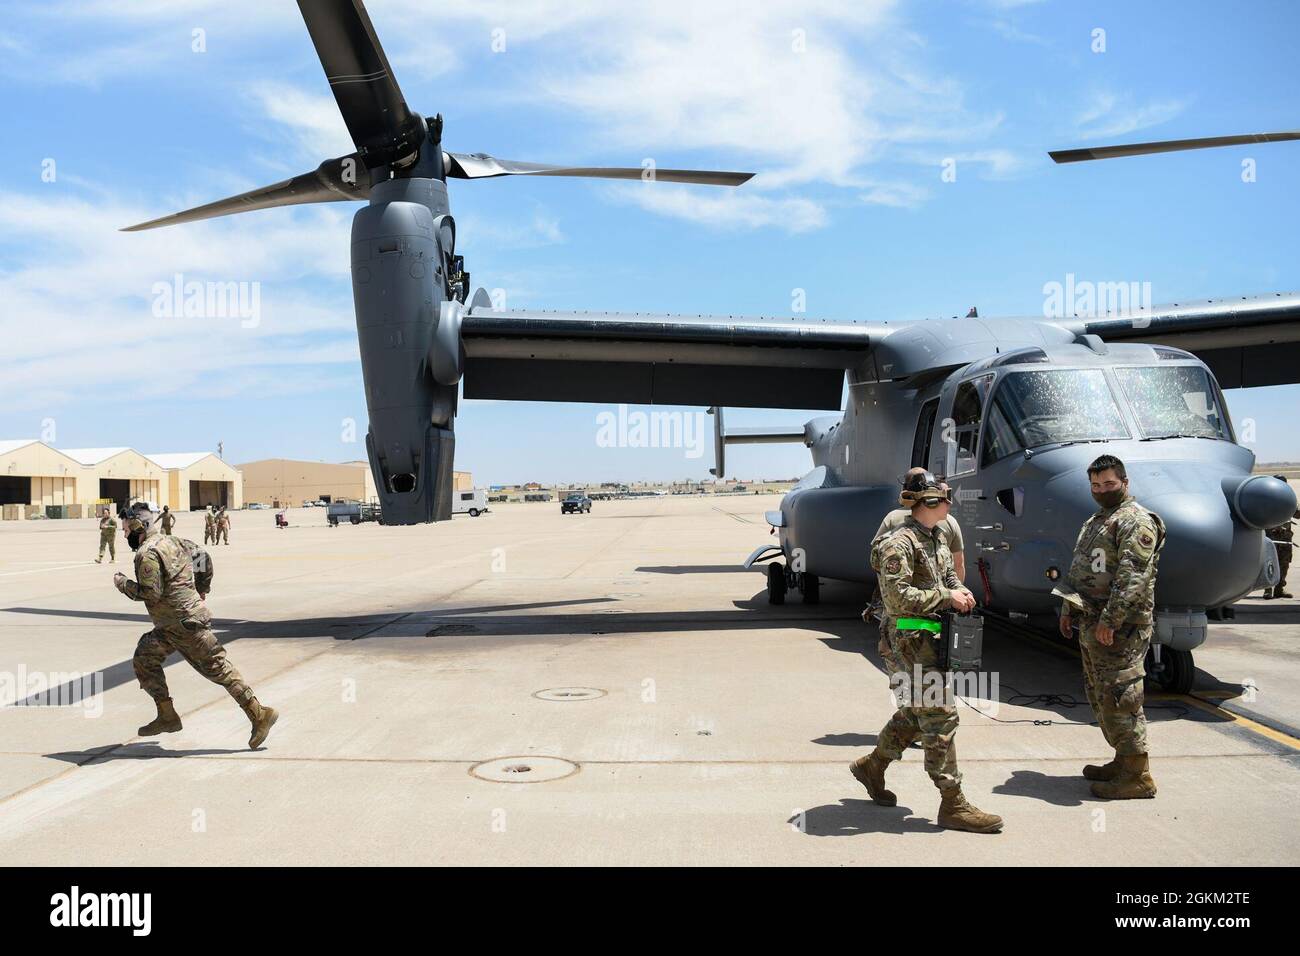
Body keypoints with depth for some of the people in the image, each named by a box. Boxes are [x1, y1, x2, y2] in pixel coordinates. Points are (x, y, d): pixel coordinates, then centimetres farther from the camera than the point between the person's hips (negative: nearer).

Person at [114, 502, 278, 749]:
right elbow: (202, 555, 21)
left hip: (185, 624, -10)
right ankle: (167, 716, 14)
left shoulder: (147, 554, -16)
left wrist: (123, 584, -6)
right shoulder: (171, 541, 11)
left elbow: (151, 593, -21)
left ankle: (260, 715, -2)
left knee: (218, 669, -5)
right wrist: (201, 590, 27)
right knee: (144, 659, 13)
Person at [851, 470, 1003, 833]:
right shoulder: (901, 542, -16)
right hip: (911, 641, -10)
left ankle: (871, 766, 38)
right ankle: (953, 805, 0)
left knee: (914, 712, 20)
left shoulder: (937, 538, 13)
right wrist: (946, 598, -19)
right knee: (940, 716, -7)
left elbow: (949, 575, 24)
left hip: (933, 638, 10)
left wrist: (959, 591, 1)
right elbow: (897, 594, -21)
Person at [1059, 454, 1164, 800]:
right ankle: (1123, 761, 26)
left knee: (1120, 699, -8)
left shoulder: (1136, 521, -12)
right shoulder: (1095, 522, 19)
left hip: (1119, 628, -10)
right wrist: (1068, 610, 19)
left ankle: (1137, 776, -1)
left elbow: (1132, 577, -21)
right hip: (1090, 626, 10)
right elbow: (1077, 571, 25)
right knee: (1100, 697, 15)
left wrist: (1110, 621, -24)